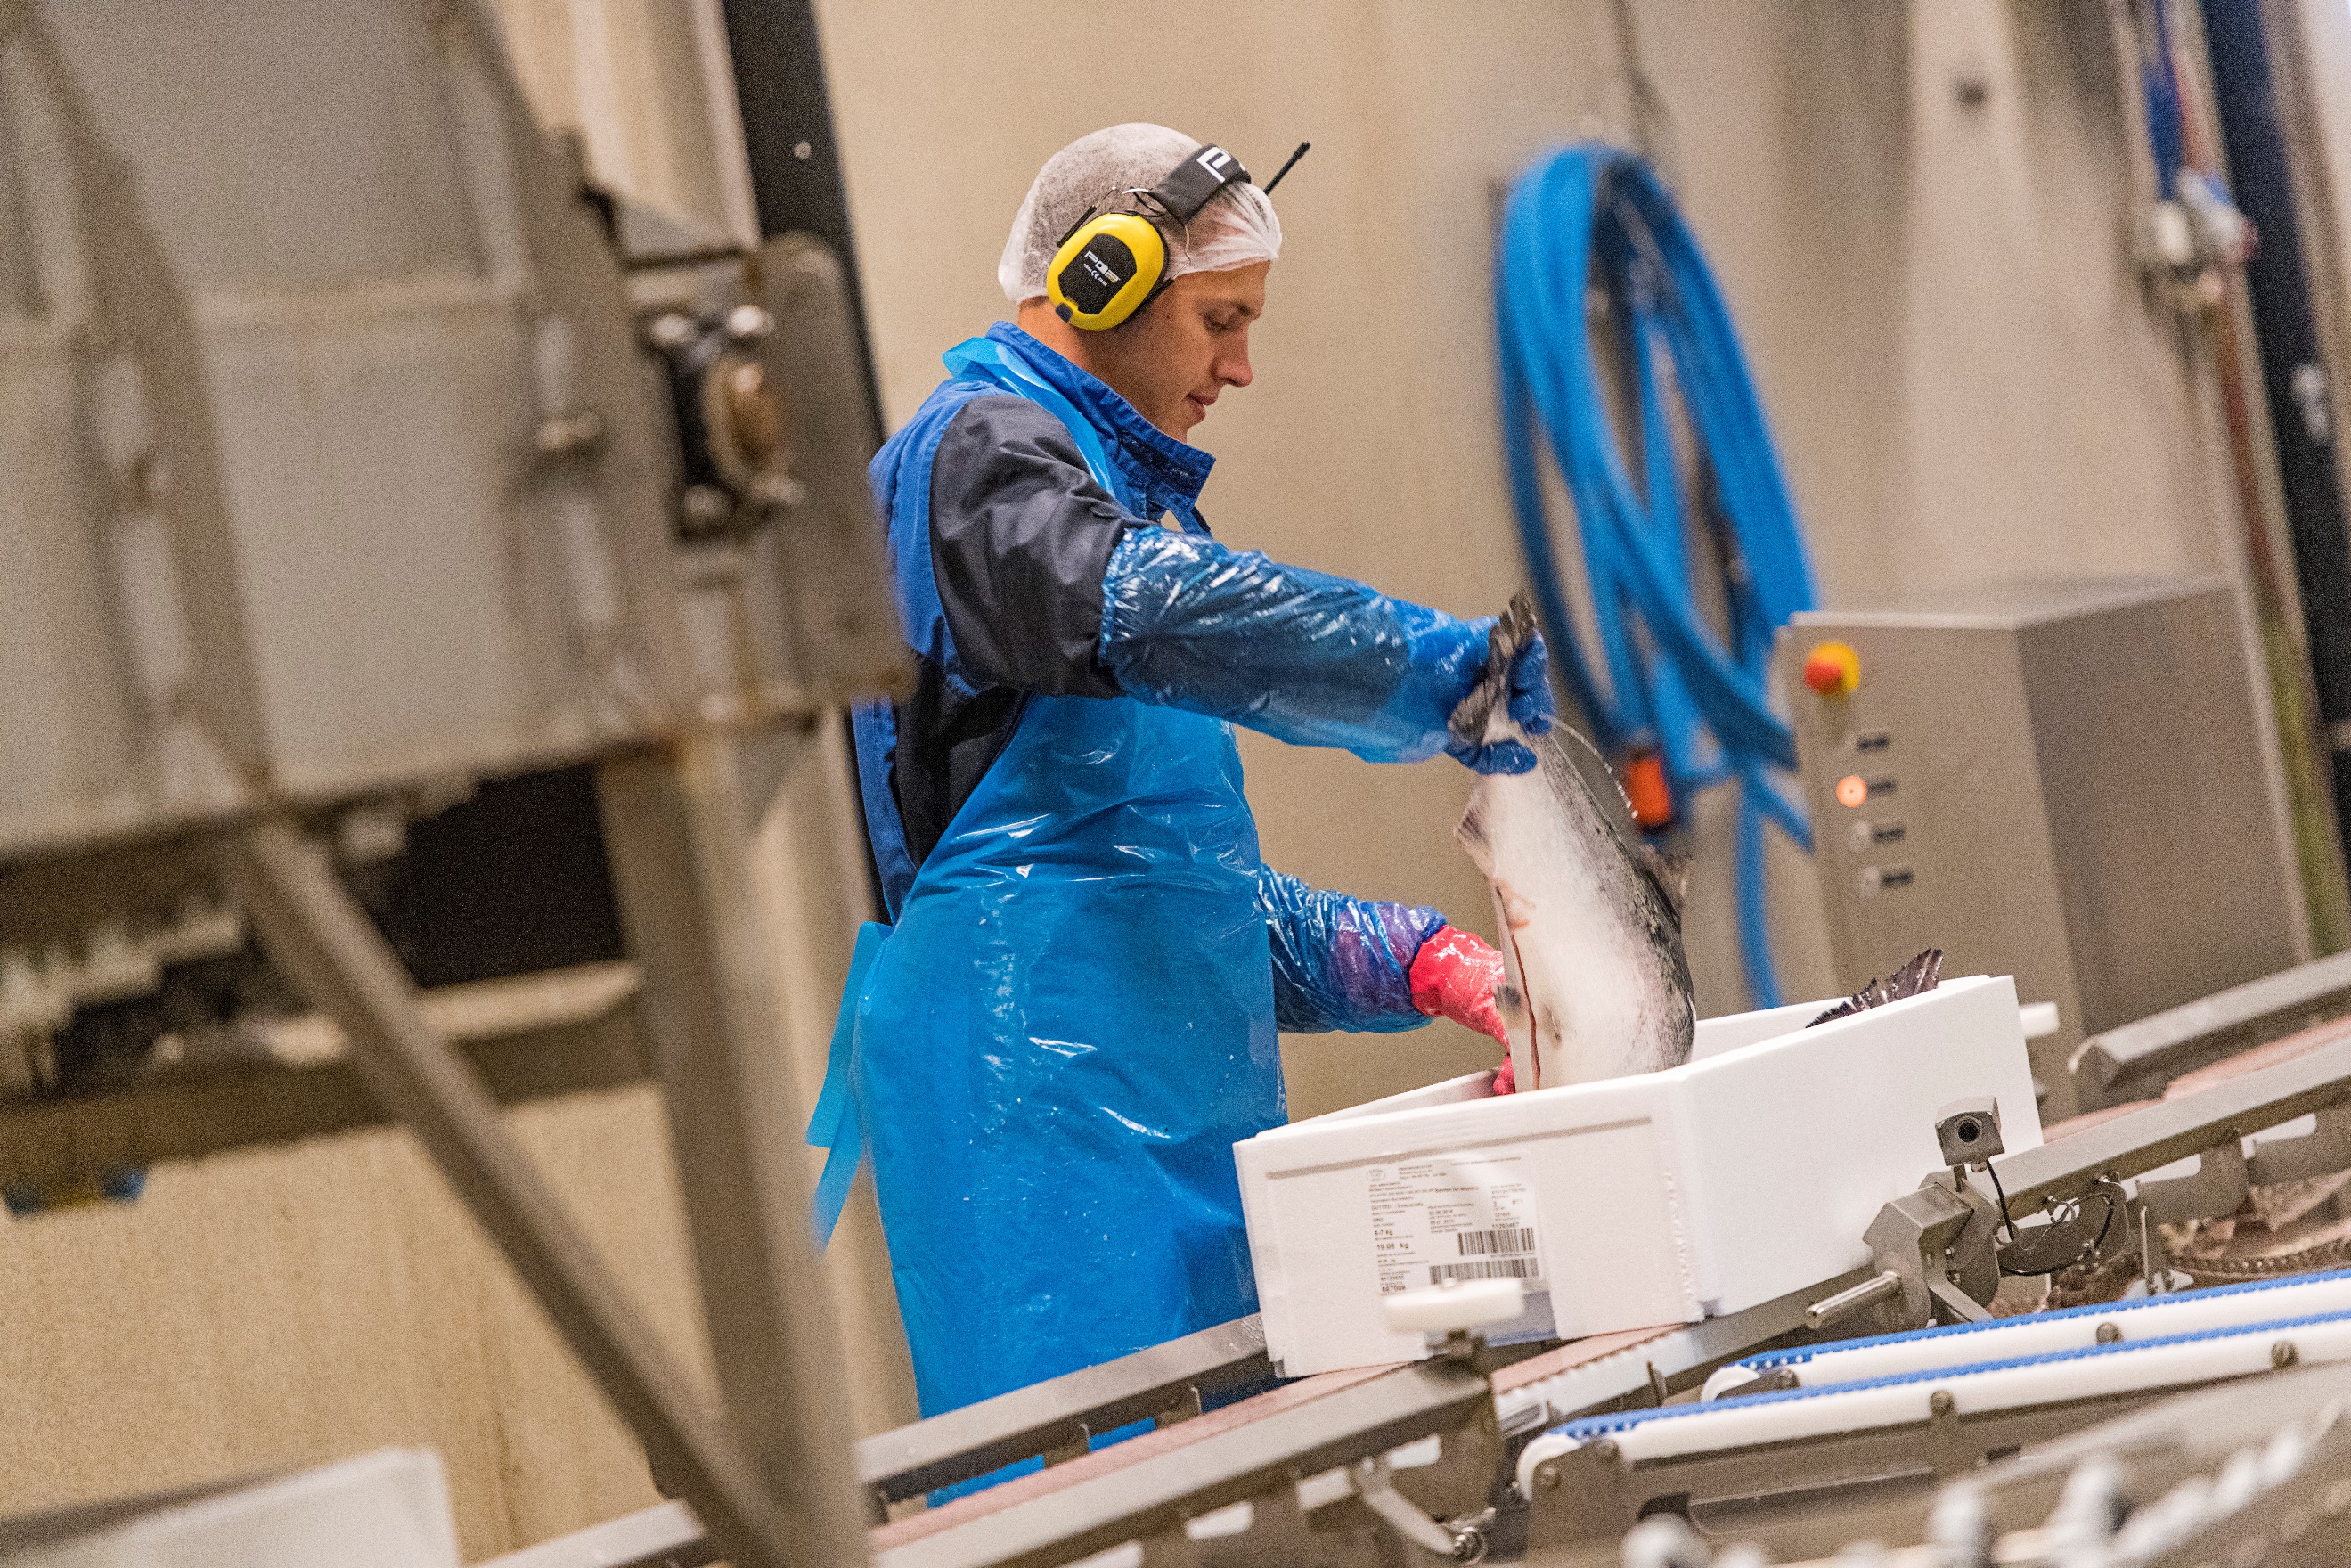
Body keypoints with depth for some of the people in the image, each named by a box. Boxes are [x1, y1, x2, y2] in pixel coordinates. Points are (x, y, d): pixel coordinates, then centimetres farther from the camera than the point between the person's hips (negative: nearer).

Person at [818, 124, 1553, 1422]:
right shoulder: (975, 456, -4)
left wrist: (1408, 963, 15)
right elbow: (1153, 613, -28)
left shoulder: (1118, 484, 26)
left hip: (1169, 1092, 9)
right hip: (1035, 1078, -9)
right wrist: (1448, 671, -24)